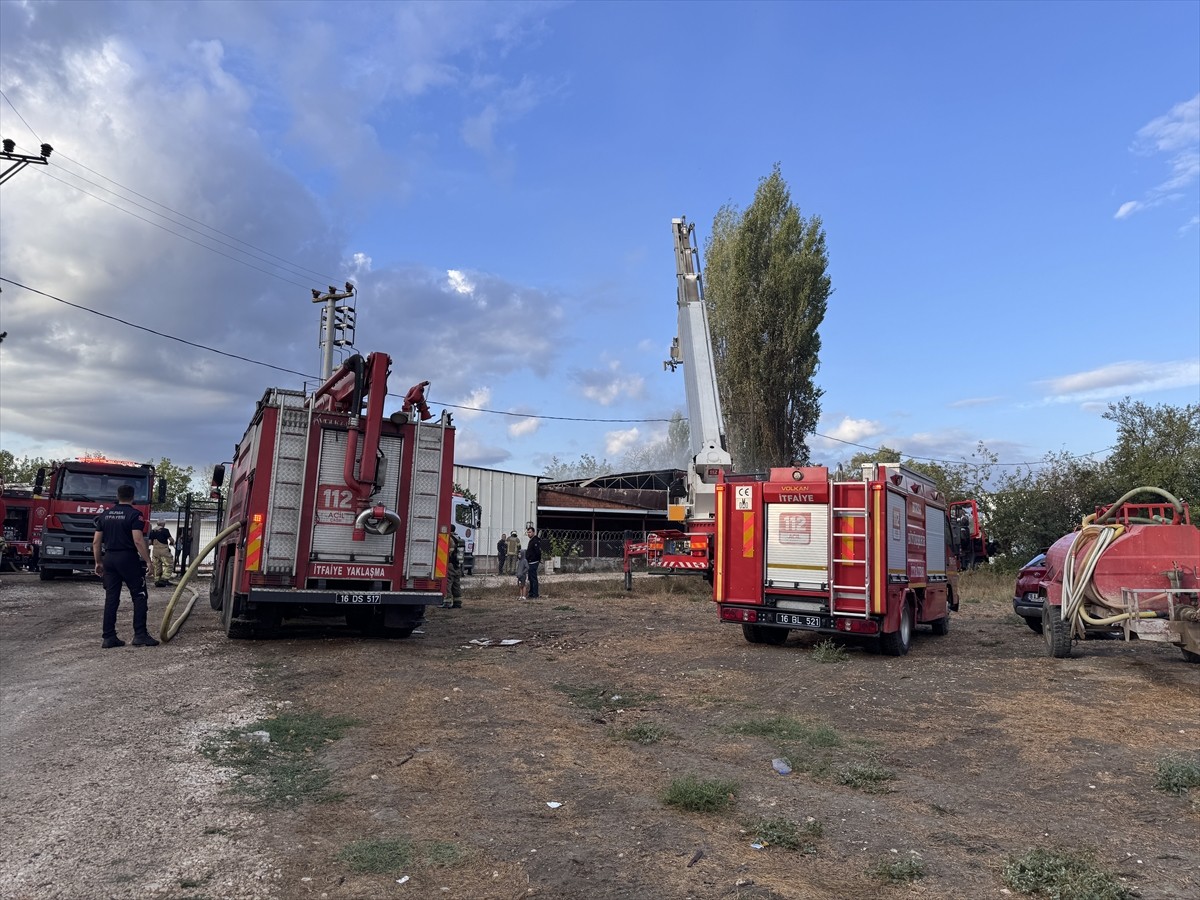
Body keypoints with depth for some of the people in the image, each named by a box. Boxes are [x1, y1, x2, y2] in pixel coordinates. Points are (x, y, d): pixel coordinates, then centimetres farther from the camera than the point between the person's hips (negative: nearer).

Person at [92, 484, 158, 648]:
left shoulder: (105, 515, 10)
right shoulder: (134, 514, -9)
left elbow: (96, 542, 11)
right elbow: (138, 540, -17)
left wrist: (98, 562, 19)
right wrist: (148, 560, -13)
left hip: (109, 559, 6)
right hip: (128, 559, -6)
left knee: (111, 598, 9)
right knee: (139, 596, 0)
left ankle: (109, 637, 10)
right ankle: (140, 635, -4)